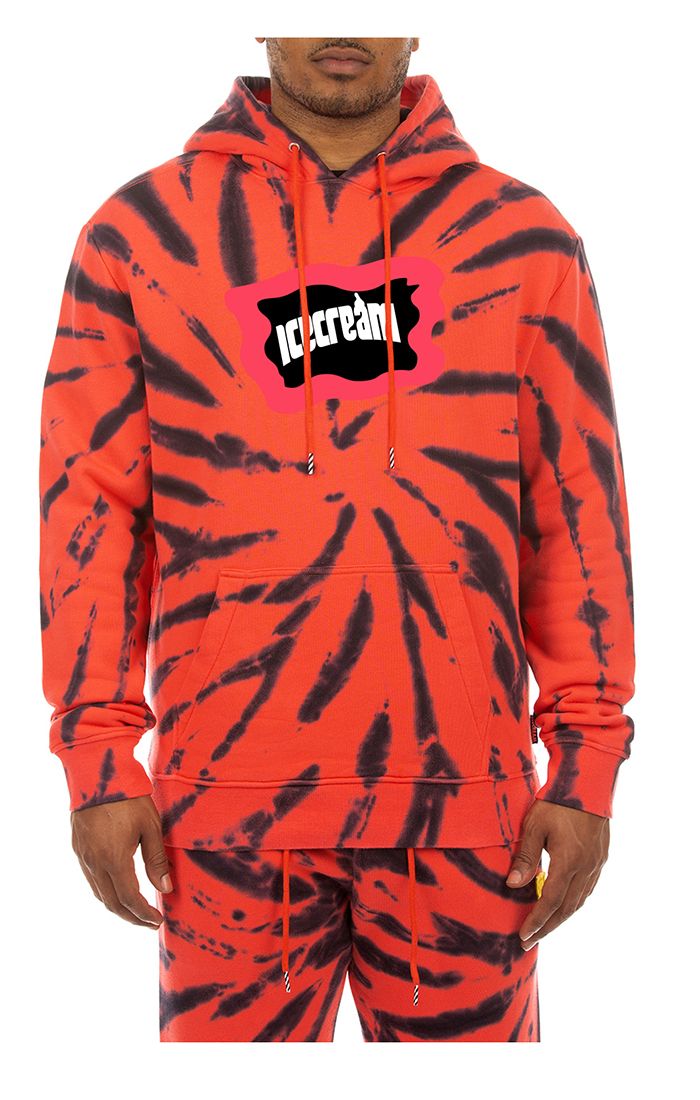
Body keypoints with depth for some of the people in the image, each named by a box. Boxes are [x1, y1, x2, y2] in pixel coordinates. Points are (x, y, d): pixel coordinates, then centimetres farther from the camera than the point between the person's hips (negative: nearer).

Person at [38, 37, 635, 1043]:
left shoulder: (522, 237, 7)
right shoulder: (142, 229, 6)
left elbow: (579, 509, 6)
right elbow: (90, 502, 4)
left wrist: (588, 757, 1)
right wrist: (98, 755, -2)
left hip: (463, 795, 1)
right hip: (230, 797, 0)